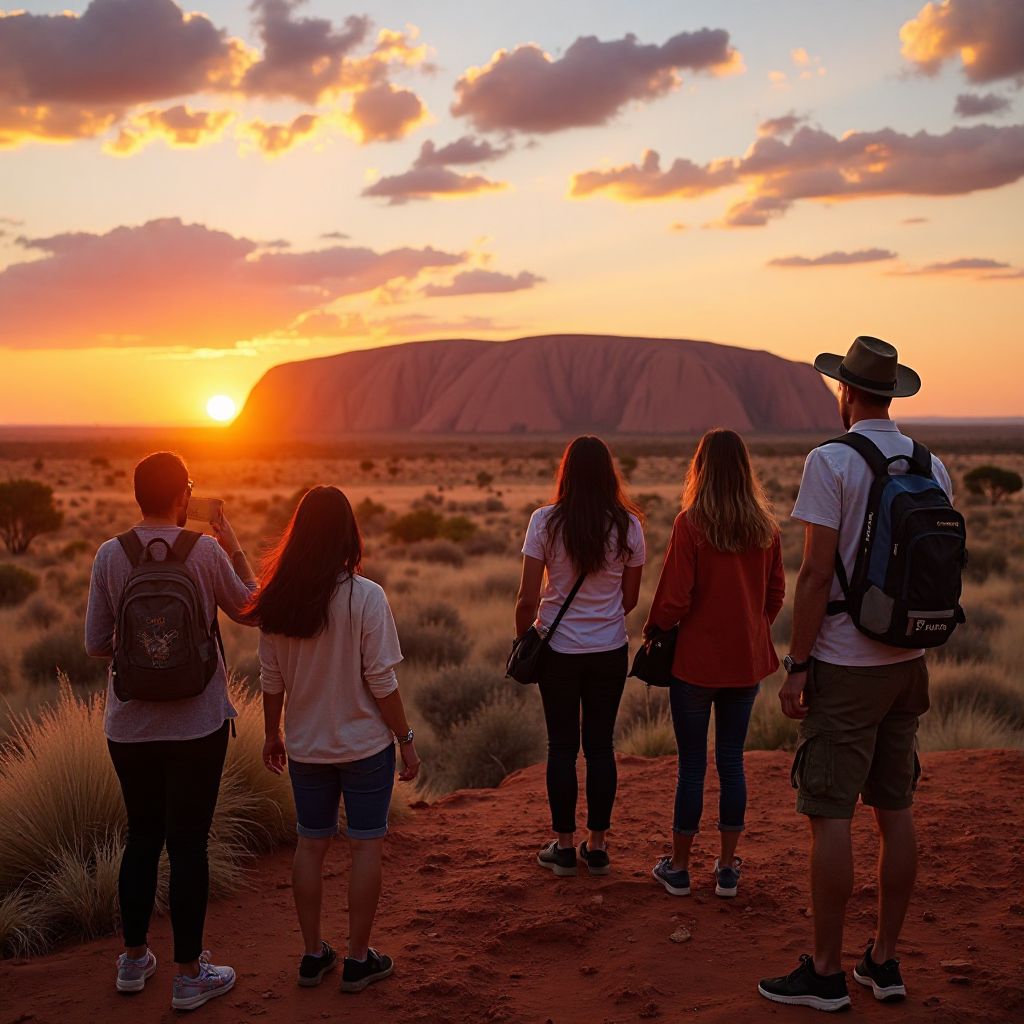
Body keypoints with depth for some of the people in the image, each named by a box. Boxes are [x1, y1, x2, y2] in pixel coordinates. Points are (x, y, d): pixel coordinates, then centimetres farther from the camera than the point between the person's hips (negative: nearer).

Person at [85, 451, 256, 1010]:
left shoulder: (110, 555, -6)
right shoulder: (206, 551, -11)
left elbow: (96, 645, -1)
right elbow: (248, 608, 6)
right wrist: (233, 546, 12)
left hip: (130, 724, 3)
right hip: (196, 723, -3)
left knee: (142, 838, 18)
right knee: (188, 843, 6)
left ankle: (134, 959, 31)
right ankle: (188, 974, 15)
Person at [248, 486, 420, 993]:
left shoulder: (277, 599, -5)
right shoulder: (365, 596, -17)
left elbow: (271, 680, 2)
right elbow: (381, 681, -16)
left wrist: (273, 734, 16)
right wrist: (406, 740, -5)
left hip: (306, 746, 4)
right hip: (365, 743, -4)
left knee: (311, 843, 15)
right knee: (366, 844, 8)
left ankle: (313, 953, 25)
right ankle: (358, 959, 16)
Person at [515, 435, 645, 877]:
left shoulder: (545, 522, -10)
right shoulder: (628, 526, -4)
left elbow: (528, 598, -9)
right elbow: (630, 598, 4)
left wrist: (522, 639, 8)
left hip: (558, 649, -1)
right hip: (610, 650, 2)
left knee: (562, 745, 9)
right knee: (600, 744, 11)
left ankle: (564, 845, 16)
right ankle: (597, 845, 19)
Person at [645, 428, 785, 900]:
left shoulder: (690, 524, -15)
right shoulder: (765, 525, 0)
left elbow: (675, 596, -15)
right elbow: (776, 591, 7)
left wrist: (653, 630, 3)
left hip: (696, 659, -4)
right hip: (747, 659, 4)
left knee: (692, 764, 6)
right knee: (732, 760, 12)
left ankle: (678, 867, 17)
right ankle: (727, 869, 19)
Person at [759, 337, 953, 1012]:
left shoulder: (831, 461, -13)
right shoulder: (931, 466, 7)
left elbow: (817, 572, -17)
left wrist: (796, 666, -11)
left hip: (844, 666, -7)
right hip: (906, 662, 7)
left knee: (830, 816, -1)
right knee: (896, 810, 12)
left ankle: (827, 972, 7)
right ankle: (885, 961, 21)